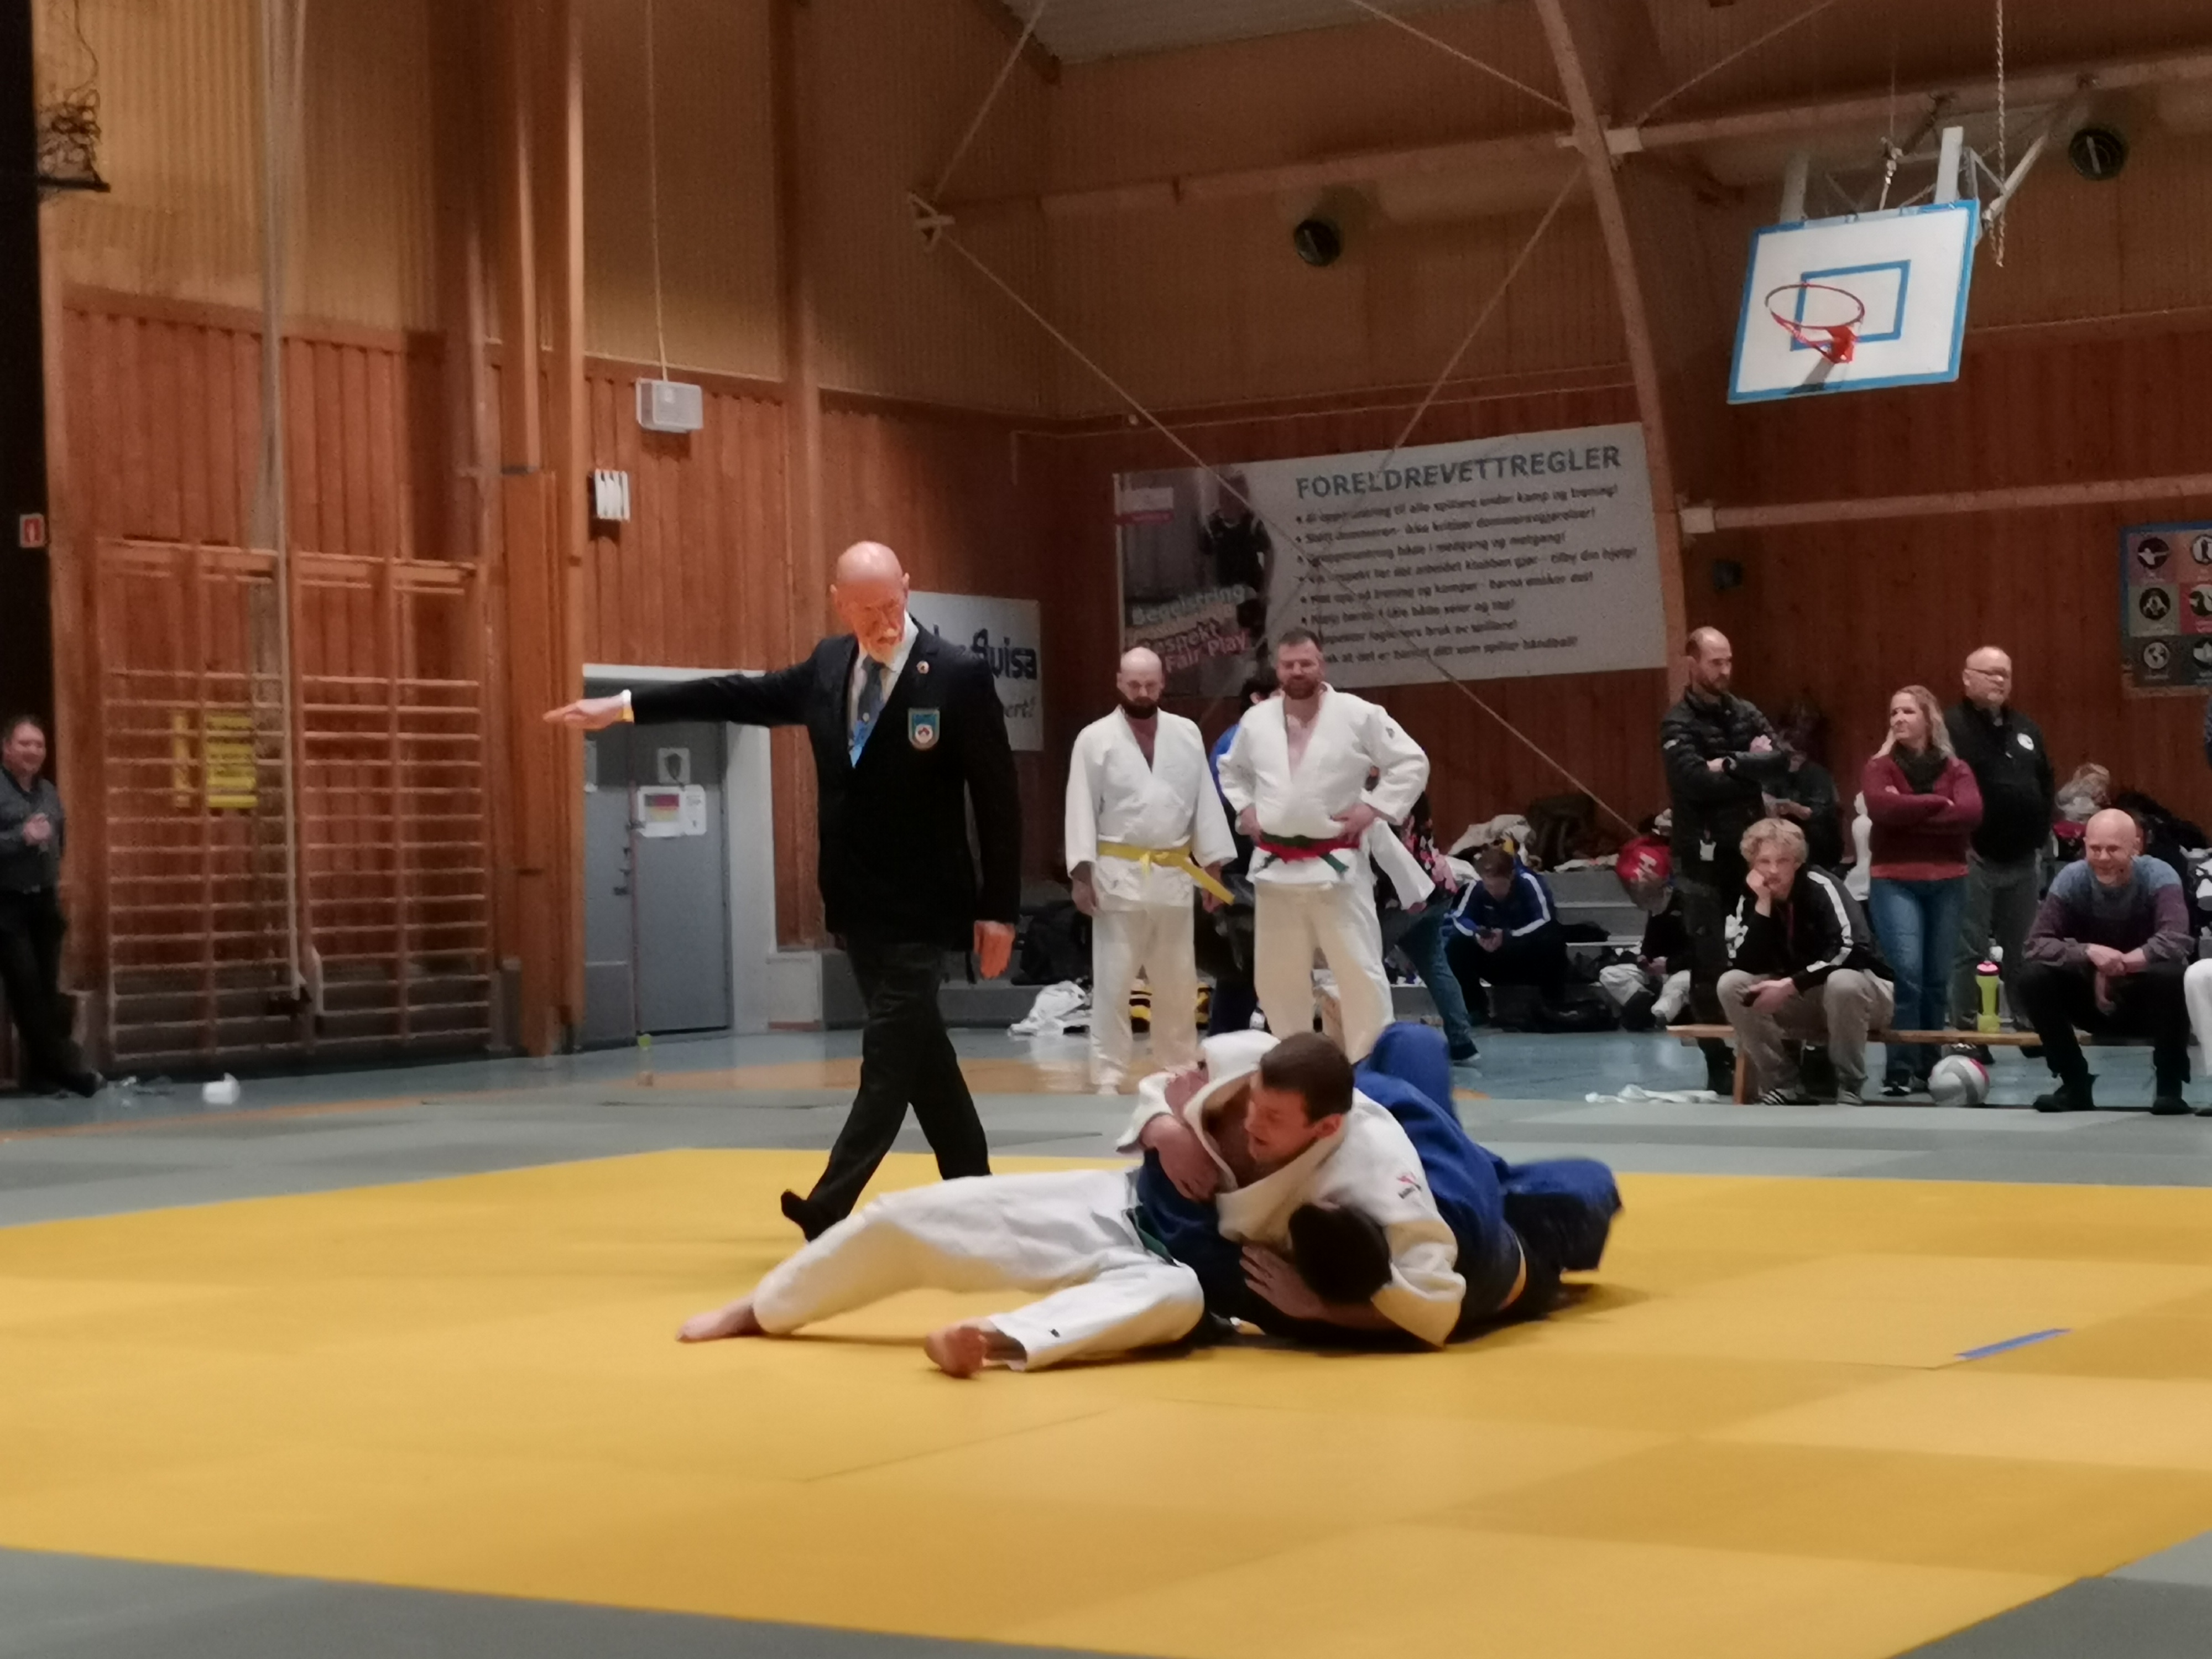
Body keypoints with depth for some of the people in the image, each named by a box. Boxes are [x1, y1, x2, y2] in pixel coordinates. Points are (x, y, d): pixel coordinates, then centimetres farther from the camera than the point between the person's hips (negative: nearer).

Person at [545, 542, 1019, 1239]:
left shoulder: (959, 675, -13)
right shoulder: (829, 665, 5)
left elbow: (998, 800, -12)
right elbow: (740, 695, 16)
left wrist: (999, 910, -13)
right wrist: (623, 706, 16)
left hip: (918, 910, -7)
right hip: (857, 904, 7)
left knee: (891, 1055, -8)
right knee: (917, 1050, 13)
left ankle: (830, 1209, -8)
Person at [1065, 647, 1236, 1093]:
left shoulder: (1187, 734, 6)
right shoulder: (1096, 739, -4)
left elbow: (1205, 802, 7)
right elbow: (1082, 809, -6)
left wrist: (1214, 866, 4)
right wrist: (1083, 874, -11)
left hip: (1173, 875, 4)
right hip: (1119, 875, -4)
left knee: (1178, 981, 12)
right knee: (1112, 981, -3)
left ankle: (1179, 1068, 24)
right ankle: (1108, 1077, 3)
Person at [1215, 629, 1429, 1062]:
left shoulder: (1358, 715, -9)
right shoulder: (1256, 721, 4)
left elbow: (1412, 763, -4)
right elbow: (1232, 770, 23)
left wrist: (1374, 808, -11)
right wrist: (1246, 809, 7)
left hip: (1335, 865, -4)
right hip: (1276, 866, 4)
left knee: (1359, 969, -5)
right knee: (1277, 976, 11)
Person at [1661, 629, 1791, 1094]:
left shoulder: (1745, 714, 10)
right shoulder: (1678, 724, -5)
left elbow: (1780, 761, -5)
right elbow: (1696, 781, -20)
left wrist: (1730, 765, -16)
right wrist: (1751, 772, -9)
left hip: (1750, 848, 4)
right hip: (1703, 856, -4)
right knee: (1709, 963, -2)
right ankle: (1720, 1063, 4)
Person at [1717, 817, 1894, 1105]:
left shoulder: (1821, 888, -19)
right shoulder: (1751, 900, -4)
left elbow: (1853, 950, -32)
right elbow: (1749, 967, -16)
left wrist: (1790, 985, -33)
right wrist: (1763, 905, -24)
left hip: (1865, 994, -5)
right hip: (1801, 1003, 5)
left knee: (1842, 981, -40)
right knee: (1731, 984, -17)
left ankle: (1850, 1087, -20)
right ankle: (1786, 1086, -10)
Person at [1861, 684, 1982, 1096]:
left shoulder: (1956, 769, 8)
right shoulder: (1880, 767, 3)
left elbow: (1971, 814, -10)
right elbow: (1882, 807, -17)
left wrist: (1909, 813, -12)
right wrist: (1937, 804, -11)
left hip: (1947, 882, 3)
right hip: (1894, 881, -3)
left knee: (1938, 979, 6)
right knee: (1905, 972, -15)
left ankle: (1927, 1066, 16)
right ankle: (1900, 1069, -14)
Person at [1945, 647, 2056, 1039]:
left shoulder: (2026, 730, 15)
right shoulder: (1951, 728, -8)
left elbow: (2048, 786, 20)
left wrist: (2041, 835, 10)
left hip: (2023, 859, 6)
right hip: (1974, 858, -6)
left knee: (2023, 950, 12)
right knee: (1969, 949, -5)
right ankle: (1966, 1031, -2)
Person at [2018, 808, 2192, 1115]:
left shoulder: (2159, 876, -20)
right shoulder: (2071, 879, -13)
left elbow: (2175, 942, -35)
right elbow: (2037, 943, -21)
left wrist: (2118, 965, -32)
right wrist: (2088, 952, -36)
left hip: (2147, 1003, -2)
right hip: (2093, 1003, 2)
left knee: (2170, 973, -36)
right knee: (2033, 976, -23)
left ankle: (2170, 1087, -15)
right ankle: (2075, 1085, -6)